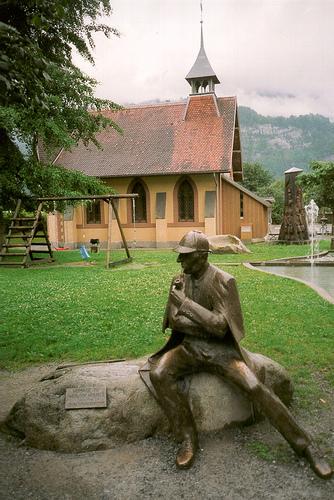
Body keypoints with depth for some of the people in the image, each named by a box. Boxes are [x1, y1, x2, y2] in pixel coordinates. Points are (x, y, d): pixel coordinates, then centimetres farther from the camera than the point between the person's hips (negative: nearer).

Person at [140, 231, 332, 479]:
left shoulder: (223, 281, -15)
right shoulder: (181, 280, 1)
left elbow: (220, 327, -21)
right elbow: (174, 319, -2)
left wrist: (185, 303, -25)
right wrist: (207, 325, -17)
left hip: (220, 348, -3)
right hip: (189, 345, 4)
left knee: (255, 387, -24)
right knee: (158, 374, -25)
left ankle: (305, 445, -7)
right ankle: (188, 438, -11)